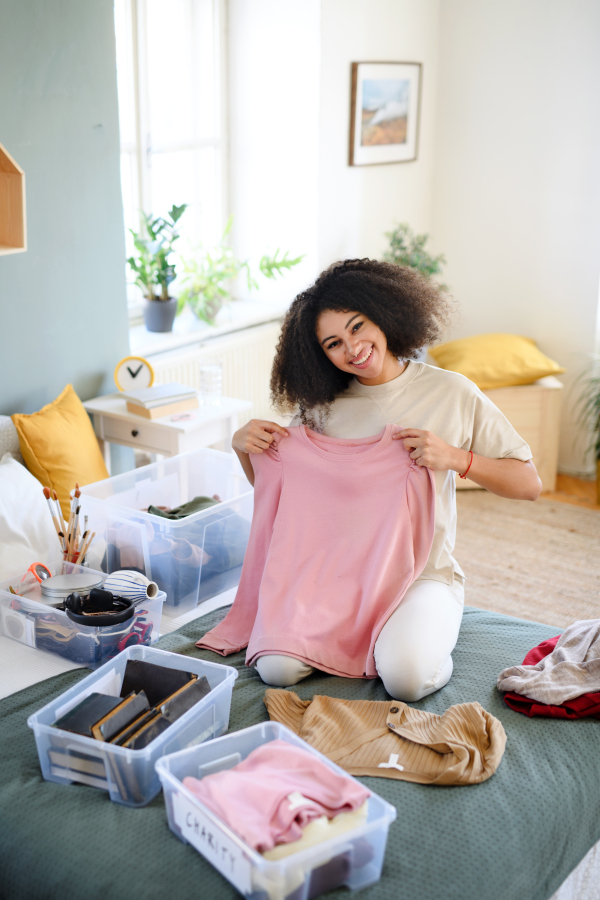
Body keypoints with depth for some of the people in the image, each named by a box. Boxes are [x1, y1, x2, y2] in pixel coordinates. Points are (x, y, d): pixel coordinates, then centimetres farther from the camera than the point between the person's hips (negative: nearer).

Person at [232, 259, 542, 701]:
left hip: (423, 575, -2)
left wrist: (456, 458, -17)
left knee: (406, 676, -29)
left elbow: (529, 484, -2)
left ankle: (412, 632, 6)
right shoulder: (322, 405, 3)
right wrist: (243, 447, -7)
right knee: (276, 667, -19)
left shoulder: (451, 393, -5)